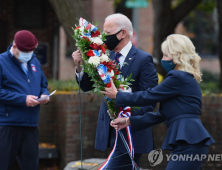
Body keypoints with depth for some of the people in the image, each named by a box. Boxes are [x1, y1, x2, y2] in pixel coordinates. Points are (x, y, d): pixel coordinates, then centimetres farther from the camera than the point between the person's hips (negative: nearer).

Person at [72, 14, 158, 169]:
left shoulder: (143, 59, -8)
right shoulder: (106, 57, 10)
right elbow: (86, 86, 10)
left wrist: (129, 118, -24)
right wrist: (80, 65, -7)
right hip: (111, 131, 6)